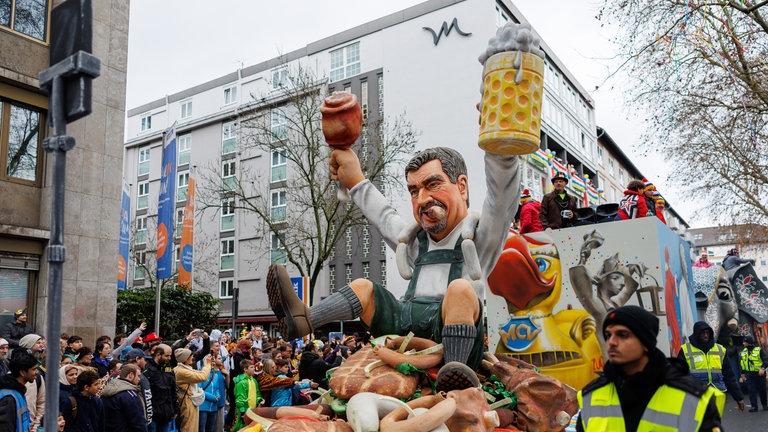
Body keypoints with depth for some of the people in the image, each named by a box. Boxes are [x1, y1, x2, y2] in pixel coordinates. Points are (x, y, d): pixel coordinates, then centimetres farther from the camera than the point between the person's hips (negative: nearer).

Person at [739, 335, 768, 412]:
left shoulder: (759, 350, -6)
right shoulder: (743, 352, 9)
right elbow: (741, 363, 18)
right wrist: (743, 373, 18)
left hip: (759, 374, -3)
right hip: (749, 375, 3)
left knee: (762, 390, 9)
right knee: (752, 391, -3)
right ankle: (754, 406, -1)